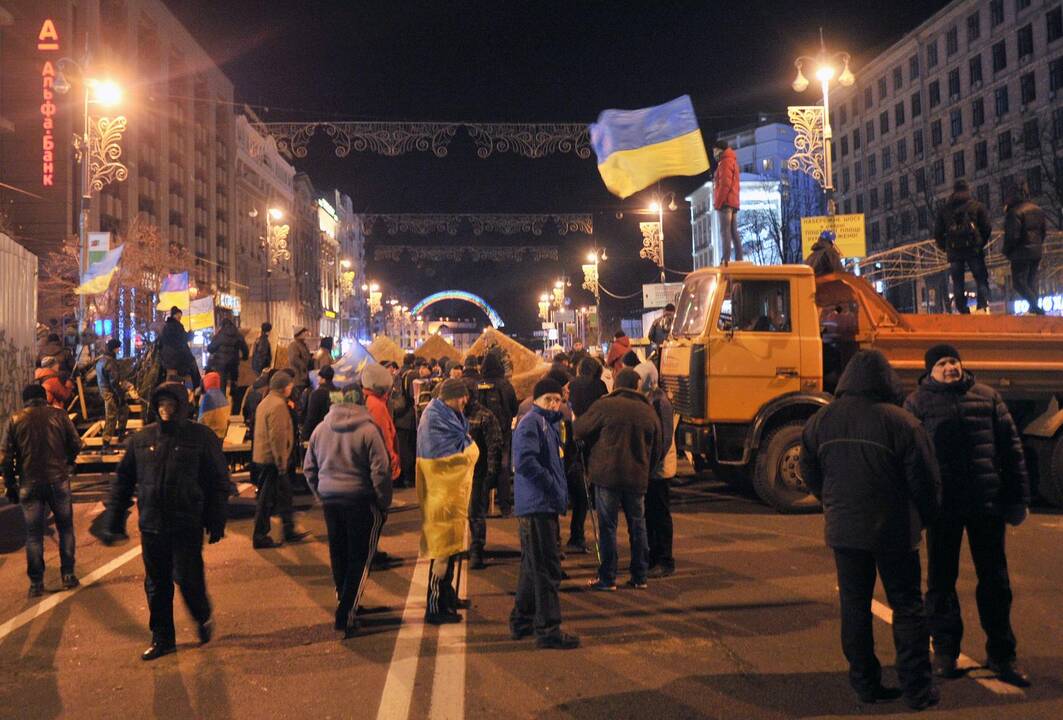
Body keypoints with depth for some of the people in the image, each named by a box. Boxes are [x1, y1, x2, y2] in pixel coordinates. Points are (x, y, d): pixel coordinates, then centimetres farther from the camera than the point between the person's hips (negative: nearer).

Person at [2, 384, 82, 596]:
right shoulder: (58, 415, -1)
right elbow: (76, 444, -2)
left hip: (29, 484, 1)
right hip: (58, 481, 0)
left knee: (33, 534, 9)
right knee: (65, 528, 14)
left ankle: (36, 583, 11)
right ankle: (68, 575, 13)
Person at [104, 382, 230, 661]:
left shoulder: (201, 437, -3)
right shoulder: (141, 439, 6)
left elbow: (219, 481, -2)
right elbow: (123, 481, 12)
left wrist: (216, 522, -6)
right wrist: (113, 522, 8)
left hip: (187, 526, -4)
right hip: (151, 526, 4)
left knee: (188, 579, -3)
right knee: (156, 584, 11)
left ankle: (203, 617, 26)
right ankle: (162, 638, 24)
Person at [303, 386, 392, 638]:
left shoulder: (320, 429, 5)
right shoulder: (368, 430, -12)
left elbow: (309, 468, 12)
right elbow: (380, 471, -13)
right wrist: (384, 503, -3)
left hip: (330, 501, 5)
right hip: (360, 501, -5)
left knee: (338, 557, 18)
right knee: (360, 559, 3)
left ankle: (344, 605, 32)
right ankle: (347, 615, -1)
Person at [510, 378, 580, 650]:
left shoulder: (549, 424, 18)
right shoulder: (530, 423, -12)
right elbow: (525, 461, -25)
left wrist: (560, 493, 10)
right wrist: (553, 486, -19)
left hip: (545, 506, 10)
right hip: (537, 505, -10)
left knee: (533, 566, 18)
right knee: (547, 568, -6)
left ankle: (521, 621, 29)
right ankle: (548, 629, 1)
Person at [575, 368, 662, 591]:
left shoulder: (605, 406, -8)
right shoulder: (649, 412, 7)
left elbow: (581, 430, 0)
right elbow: (657, 450, 13)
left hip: (607, 475, -4)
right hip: (637, 478, 4)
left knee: (607, 526, 3)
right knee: (637, 526, 14)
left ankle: (607, 578, 6)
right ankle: (639, 577, 20)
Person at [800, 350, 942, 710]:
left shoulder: (820, 421, -2)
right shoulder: (902, 422, -14)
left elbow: (811, 476, 8)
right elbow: (925, 481, -9)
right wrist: (923, 519, 10)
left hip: (843, 530, 3)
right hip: (894, 532, -3)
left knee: (854, 606, 13)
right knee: (907, 606, 10)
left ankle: (866, 683, 19)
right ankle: (917, 688, 14)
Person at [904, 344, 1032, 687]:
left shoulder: (987, 397, 7)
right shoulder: (918, 402, 1)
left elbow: (1010, 448, 8)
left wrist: (1018, 497, 5)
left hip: (987, 504, 2)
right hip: (943, 505, -2)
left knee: (995, 580, 10)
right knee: (941, 579, 8)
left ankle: (1001, 654, 22)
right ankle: (945, 650, 22)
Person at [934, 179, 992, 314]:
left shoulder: (944, 208, 10)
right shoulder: (977, 206, 6)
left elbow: (937, 232, 9)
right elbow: (987, 228, 3)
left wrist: (945, 247, 20)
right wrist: (981, 244, 17)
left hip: (953, 250, 2)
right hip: (974, 249, -1)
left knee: (957, 283, 4)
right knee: (981, 280, 3)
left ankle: (962, 310, -1)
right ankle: (983, 307, -10)